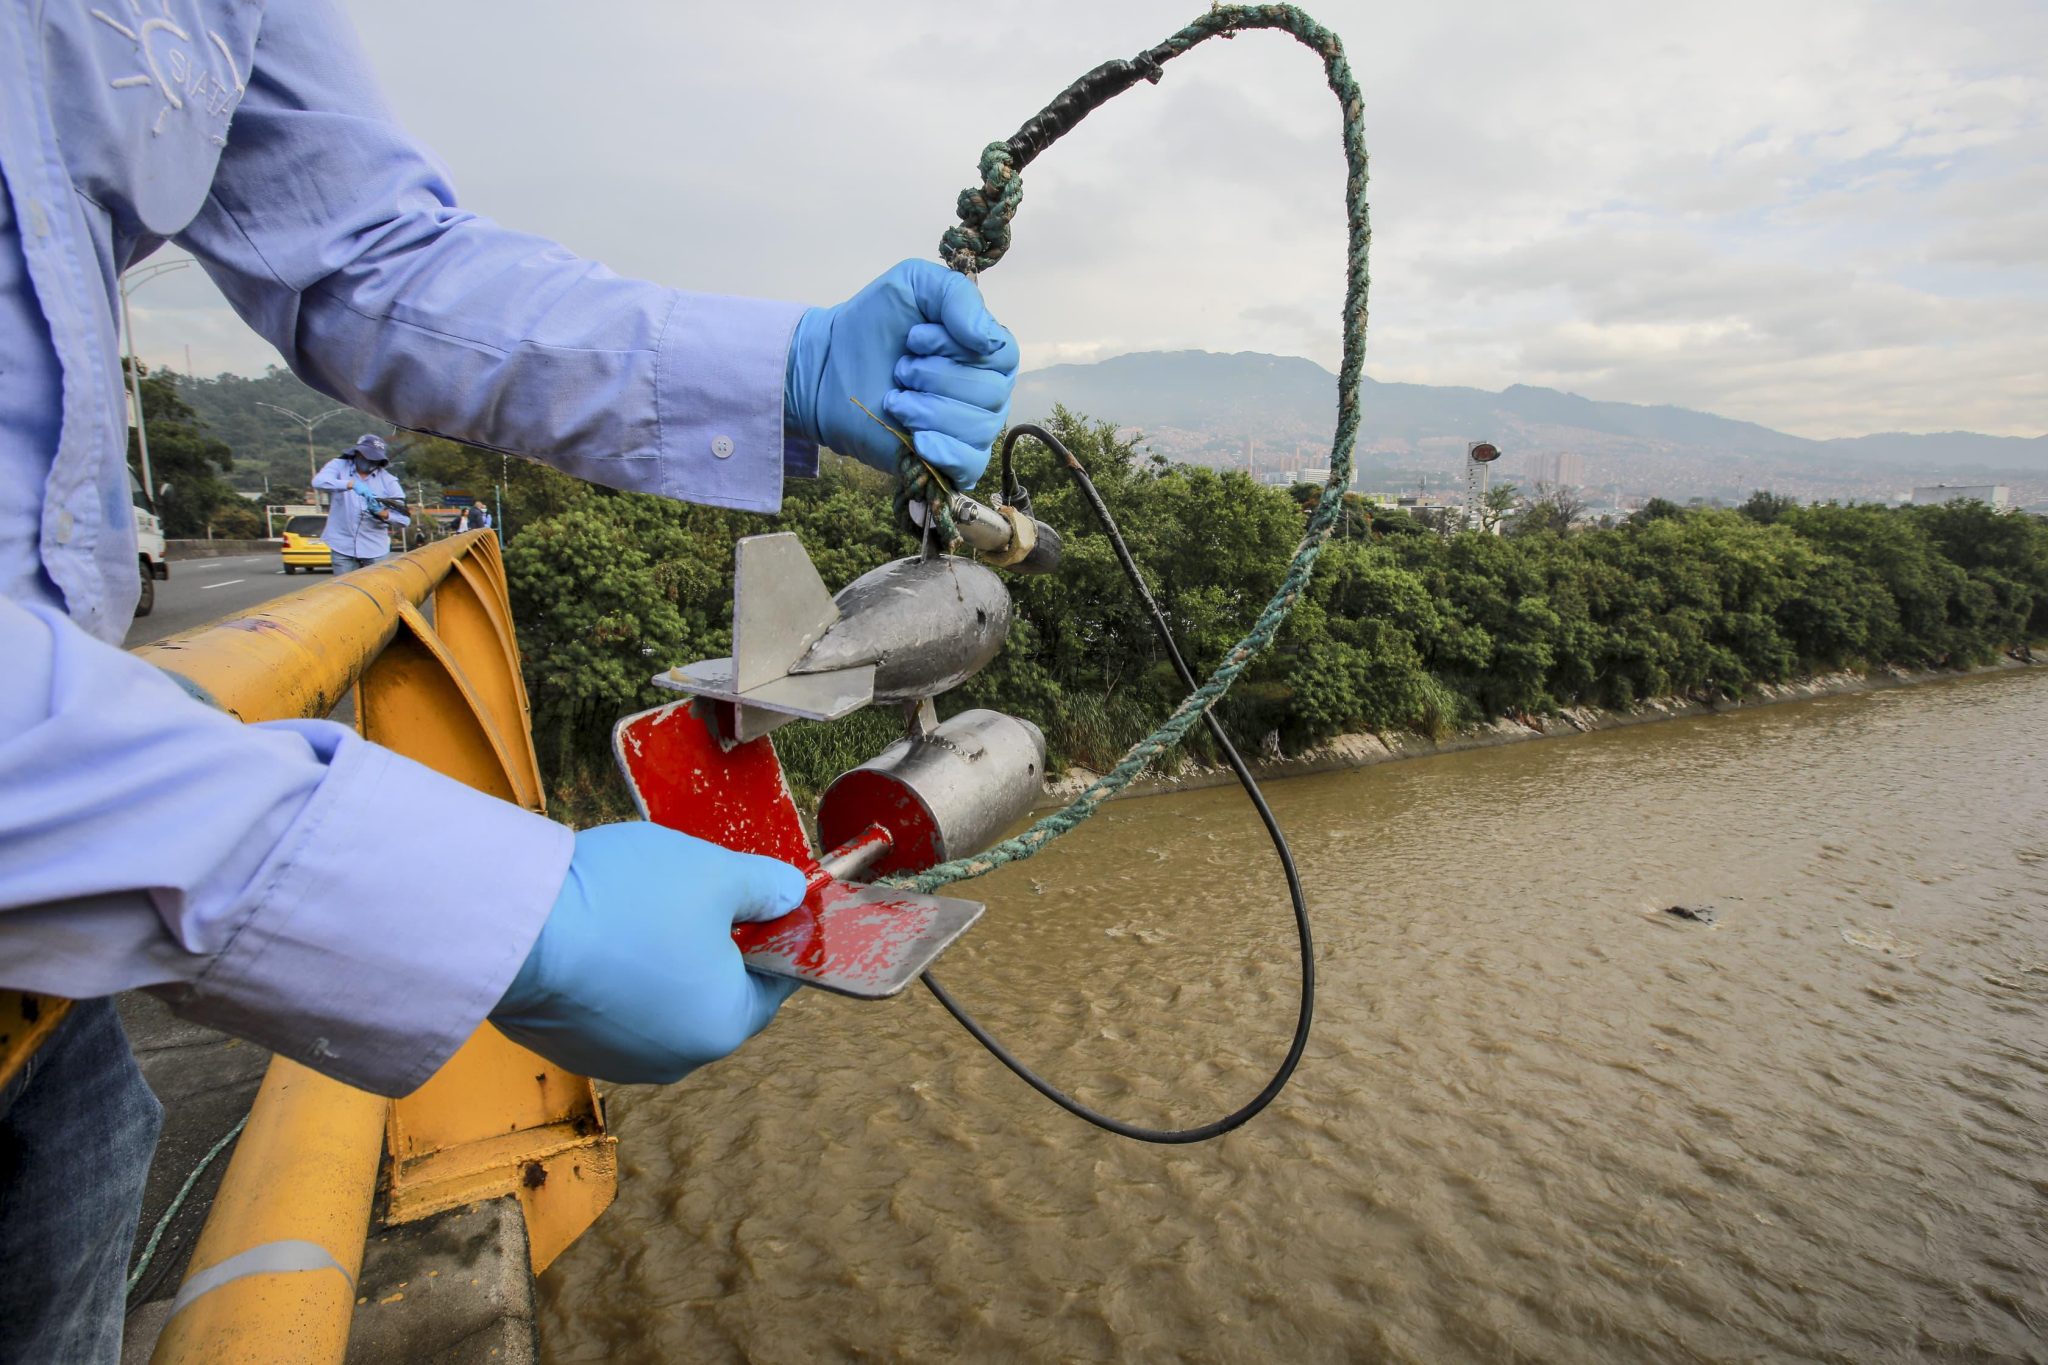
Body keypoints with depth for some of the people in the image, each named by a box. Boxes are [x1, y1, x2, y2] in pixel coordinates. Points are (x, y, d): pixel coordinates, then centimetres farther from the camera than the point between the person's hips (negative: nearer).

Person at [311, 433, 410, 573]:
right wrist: (351, 484, -33)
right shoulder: (340, 465, 3)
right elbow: (319, 481, -19)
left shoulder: (388, 480, 2)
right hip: (343, 546, 0)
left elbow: (404, 518, -4)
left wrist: (382, 513, -24)